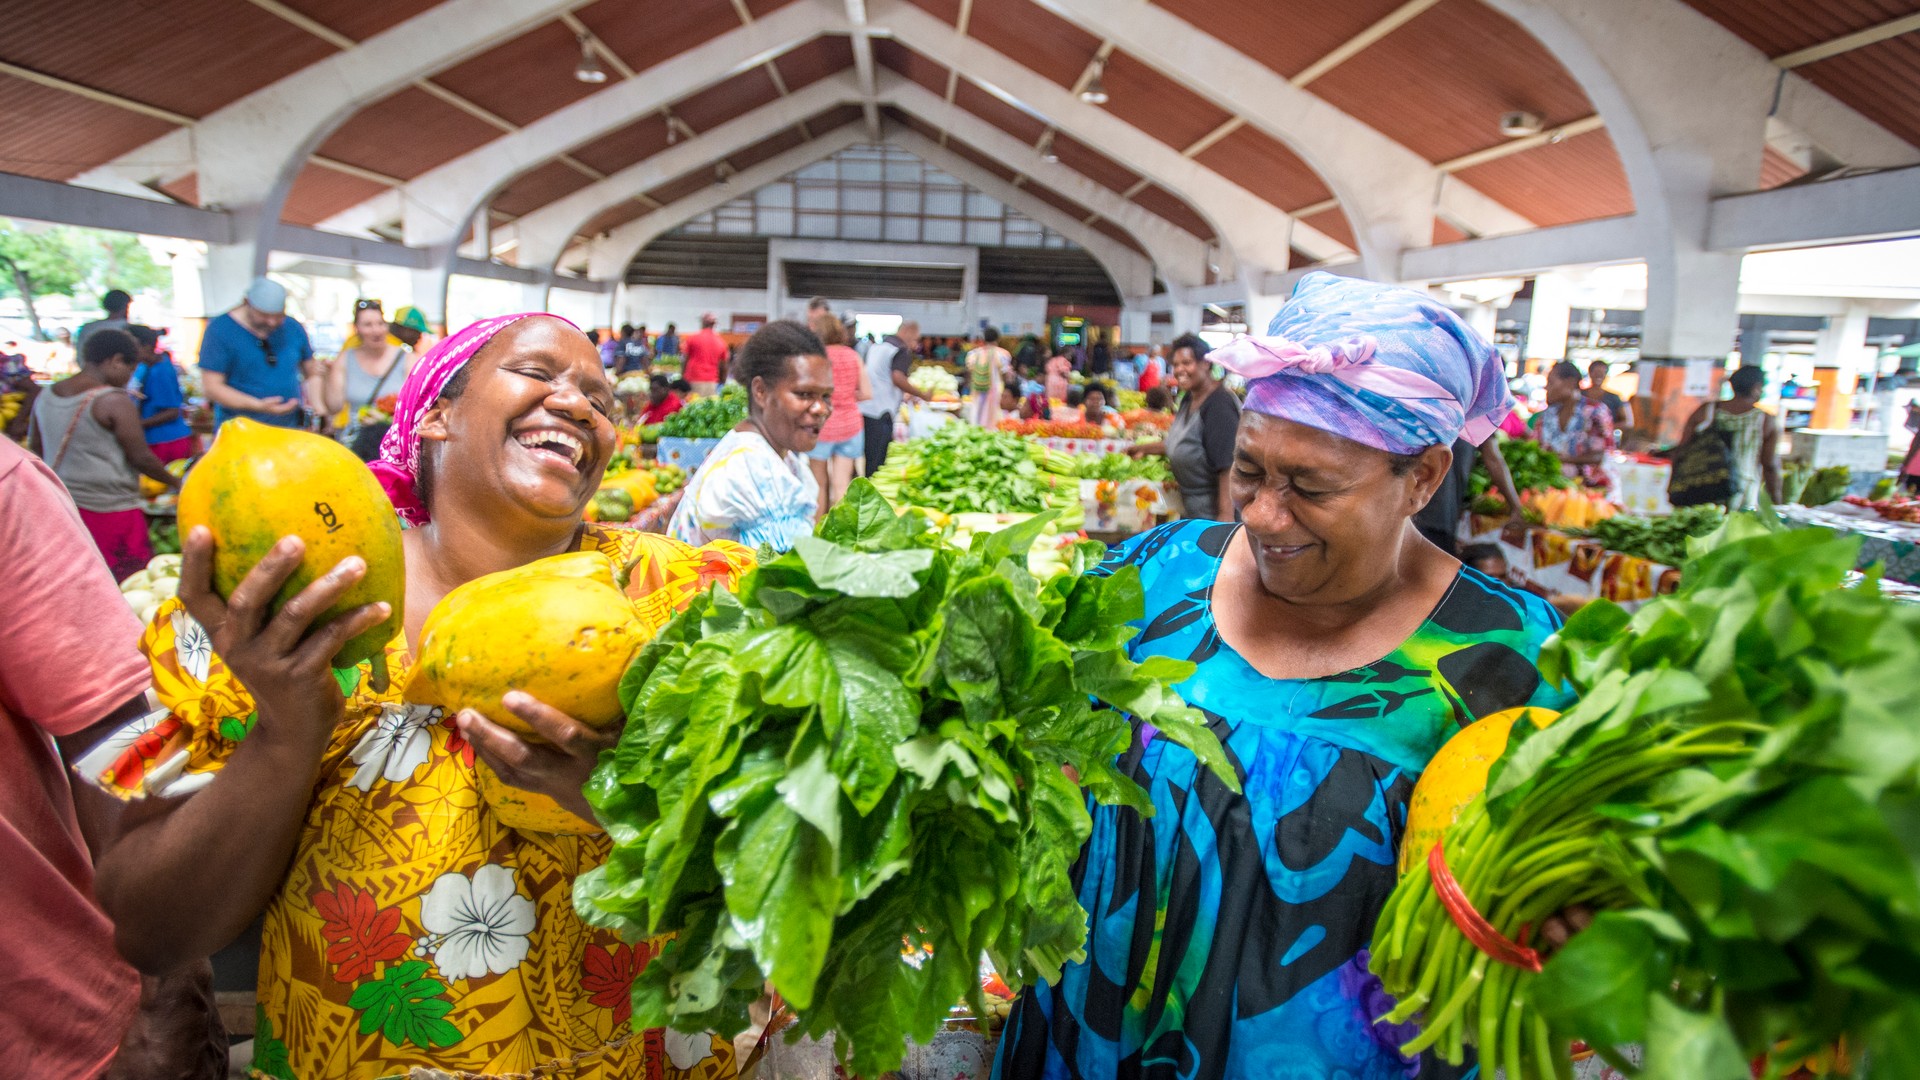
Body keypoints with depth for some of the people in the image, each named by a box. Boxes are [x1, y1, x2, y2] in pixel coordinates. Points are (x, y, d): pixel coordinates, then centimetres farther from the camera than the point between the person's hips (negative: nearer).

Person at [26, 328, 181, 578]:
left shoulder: (45, 397, 8)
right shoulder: (114, 400, -13)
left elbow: (35, 447, 20)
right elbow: (140, 457, -11)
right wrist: (174, 482, 3)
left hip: (58, 503, 7)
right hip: (109, 508, -7)